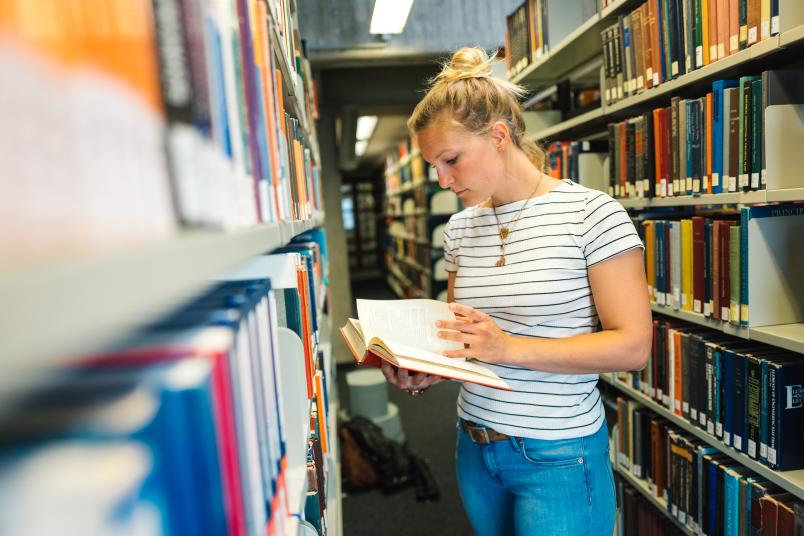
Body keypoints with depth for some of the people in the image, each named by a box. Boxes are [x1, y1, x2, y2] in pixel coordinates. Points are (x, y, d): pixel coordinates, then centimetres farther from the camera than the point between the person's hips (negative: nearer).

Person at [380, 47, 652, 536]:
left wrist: (511, 348, -24)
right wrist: (424, 371, -9)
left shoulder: (592, 214, -13)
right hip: (476, 447, 6)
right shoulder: (460, 228, 4)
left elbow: (632, 345, -15)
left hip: (557, 456, -5)